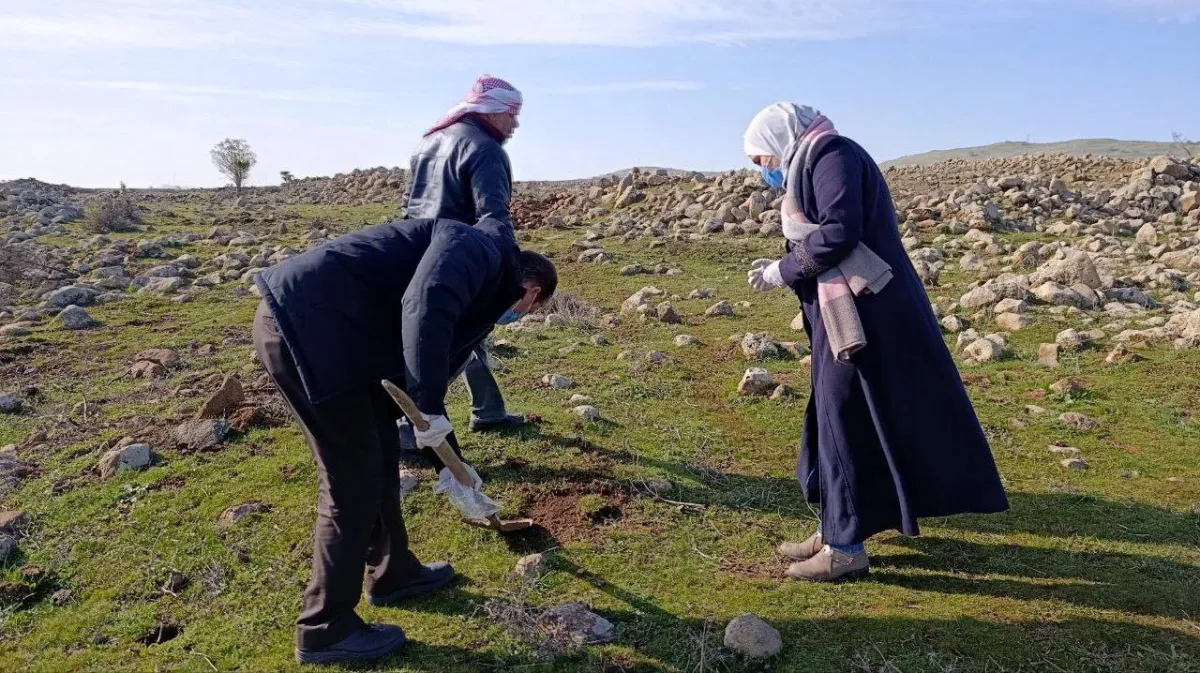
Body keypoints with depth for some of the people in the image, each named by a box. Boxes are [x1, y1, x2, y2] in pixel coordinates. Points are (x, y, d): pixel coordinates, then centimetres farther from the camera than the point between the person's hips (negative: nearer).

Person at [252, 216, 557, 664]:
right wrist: (429, 409, -23)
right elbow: (425, 306, -28)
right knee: (354, 478, -1)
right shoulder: (482, 251, -5)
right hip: (304, 324, -11)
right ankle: (325, 630, 16)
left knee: (379, 453, 20)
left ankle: (393, 573, 38)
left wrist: (449, 464, 38)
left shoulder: (482, 287, 23)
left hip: (327, 328, 11)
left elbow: (430, 375, 31)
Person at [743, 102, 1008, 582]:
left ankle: (845, 548, 7)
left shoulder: (833, 154, -8)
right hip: (844, 315, 10)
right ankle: (836, 531, 24)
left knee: (846, 424, -4)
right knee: (834, 420, 13)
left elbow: (840, 232, -21)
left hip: (862, 315, -10)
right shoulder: (810, 166, 21)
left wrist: (784, 270, -10)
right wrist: (782, 268, 7)